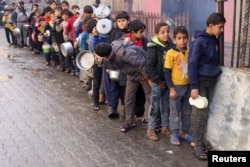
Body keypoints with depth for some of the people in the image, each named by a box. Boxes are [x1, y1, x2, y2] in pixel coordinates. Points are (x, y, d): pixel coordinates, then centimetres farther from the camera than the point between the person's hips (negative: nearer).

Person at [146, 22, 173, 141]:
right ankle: (151, 129, 16)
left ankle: (165, 127, 28)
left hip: (168, 81, 5)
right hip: (157, 82, -5)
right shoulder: (153, 47, -14)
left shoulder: (171, 46, 2)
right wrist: (158, 81, -15)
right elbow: (149, 67, -17)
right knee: (154, 106, 4)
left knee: (166, 106, 14)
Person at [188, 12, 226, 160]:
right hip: (201, 82, -7)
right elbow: (192, 64, -16)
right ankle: (198, 146, 7)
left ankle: (198, 141, 22)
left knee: (205, 113, 11)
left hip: (211, 81, 7)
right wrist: (194, 86, -19)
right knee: (202, 115, -3)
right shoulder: (200, 41, -15)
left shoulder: (214, 40, 8)